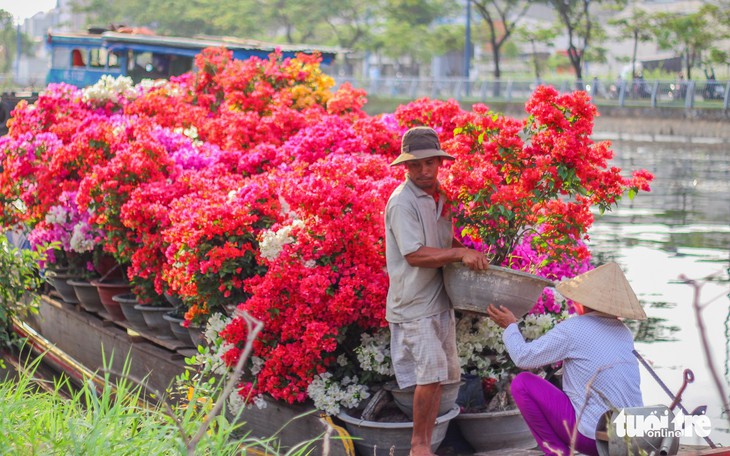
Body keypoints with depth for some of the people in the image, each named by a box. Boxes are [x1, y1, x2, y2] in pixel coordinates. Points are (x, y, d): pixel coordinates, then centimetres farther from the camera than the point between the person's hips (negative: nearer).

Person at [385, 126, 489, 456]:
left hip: (439, 301, 8)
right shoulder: (402, 202, -14)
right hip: (413, 304, -8)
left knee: (439, 376, 10)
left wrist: (471, 255, 7)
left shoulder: (439, 198, 11)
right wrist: (460, 254, -24)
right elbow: (414, 254, -21)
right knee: (430, 374, -12)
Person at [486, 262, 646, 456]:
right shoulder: (624, 332, 9)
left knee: (522, 383, 2)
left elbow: (524, 357, -4)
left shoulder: (572, 329, -10)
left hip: (594, 435, -7)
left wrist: (510, 326, 13)